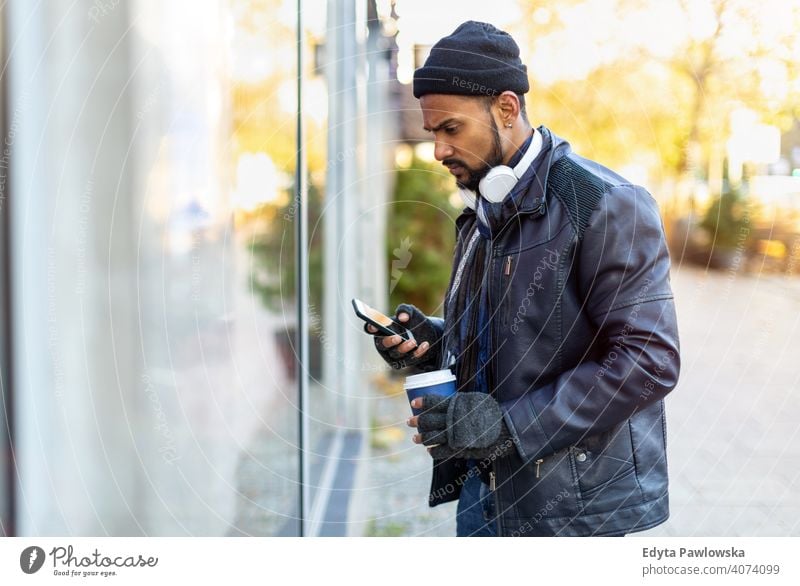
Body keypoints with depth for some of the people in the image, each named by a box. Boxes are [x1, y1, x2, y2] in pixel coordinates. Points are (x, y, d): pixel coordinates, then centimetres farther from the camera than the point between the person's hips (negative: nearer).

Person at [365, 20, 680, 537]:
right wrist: (429, 342, 1)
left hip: (570, 501, -7)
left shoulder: (607, 205, -15)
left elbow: (649, 359, -20)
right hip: (485, 488, 8)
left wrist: (508, 425, -22)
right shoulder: (482, 213, 13)